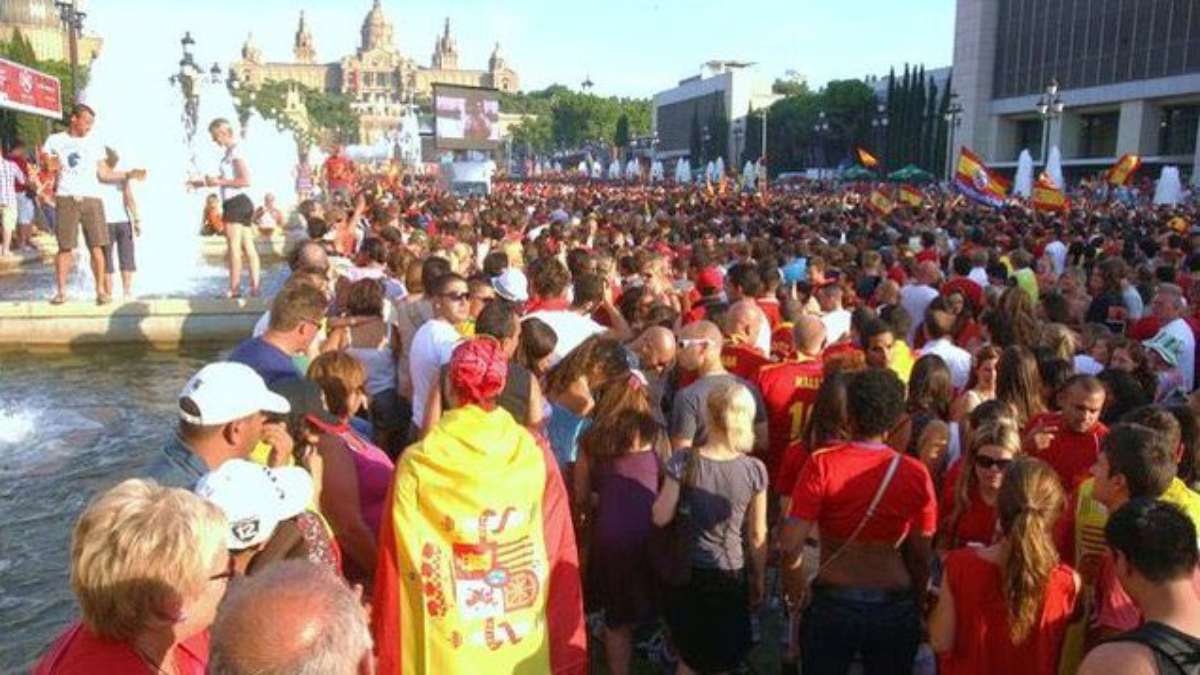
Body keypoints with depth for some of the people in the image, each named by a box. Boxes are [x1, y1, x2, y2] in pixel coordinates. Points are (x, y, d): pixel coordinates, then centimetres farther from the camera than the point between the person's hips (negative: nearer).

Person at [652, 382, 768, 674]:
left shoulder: (684, 460, -17)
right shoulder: (755, 470, -14)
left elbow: (661, 518, -13)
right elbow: (757, 535, -6)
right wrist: (760, 580, 7)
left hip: (688, 573, 0)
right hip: (732, 576, 0)